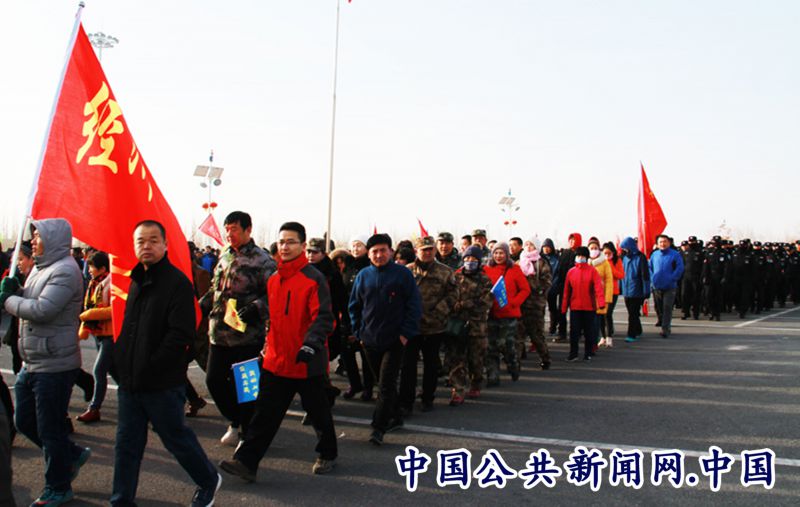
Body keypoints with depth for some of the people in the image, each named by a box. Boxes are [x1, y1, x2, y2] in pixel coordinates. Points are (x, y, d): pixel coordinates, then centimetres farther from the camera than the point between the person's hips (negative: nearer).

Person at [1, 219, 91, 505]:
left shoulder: (65, 271, -17)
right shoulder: (40, 269, 14)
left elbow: (42, 310, -27)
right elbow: (29, 306, 16)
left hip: (55, 365, -10)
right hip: (32, 363, 10)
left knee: (50, 429, 2)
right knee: (24, 421, 18)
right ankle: (72, 455, 34)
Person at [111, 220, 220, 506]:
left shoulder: (177, 283, -13)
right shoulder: (135, 281, 10)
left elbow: (181, 334, -20)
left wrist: (150, 368, -19)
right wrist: (119, 362, 9)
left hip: (163, 384, -6)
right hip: (130, 381, 7)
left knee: (176, 438, 8)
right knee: (127, 443, 12)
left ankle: (209, 481, 30)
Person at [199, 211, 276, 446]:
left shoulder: (262, 261, -9)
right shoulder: (224, 257, 13)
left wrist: (255, 308, -28)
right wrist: (201, 305, 11)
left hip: (247, 336, -7)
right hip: (219, 334, 7)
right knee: (214, 380, 10)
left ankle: (248, 432, 21)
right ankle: (235, 421, 32)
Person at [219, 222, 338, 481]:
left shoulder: (314, 278, -13)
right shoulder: (273, 279, 9)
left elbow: (324, 317, -20)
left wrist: (311, 344, -33)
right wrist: (268, 345, 14)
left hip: (307, 362, -5)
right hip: (276, 360, 5)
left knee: (318, 411, 12)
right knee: (265, 412, 5)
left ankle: (328, 454, 32)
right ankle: (246, 462, 9)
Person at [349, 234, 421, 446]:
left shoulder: (402, 274, -5)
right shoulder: (363, 276, 5)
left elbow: (414, 305, -5)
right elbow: (354, 306, 12)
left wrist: (406, 332, -11)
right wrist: (359, 331, 6)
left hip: (394, 340, -4)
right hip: (370, 339, 4)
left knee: (386, 384, -7)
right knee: (383, 382, 15)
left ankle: (378, 427, -4)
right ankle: (394, 417, 31)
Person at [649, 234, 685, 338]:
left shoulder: (675, 255, -4)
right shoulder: (654, 255, 8)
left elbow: (680, 268, -7)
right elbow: (650, 267, 16)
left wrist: (672, 279, -14)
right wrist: (652, 278, 2)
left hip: (669, 287, -4)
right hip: (656, 286, 4)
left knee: (667, 308, -8)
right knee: (658, 308, 11)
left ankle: (665, 329, -6)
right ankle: (665, 326, 28)